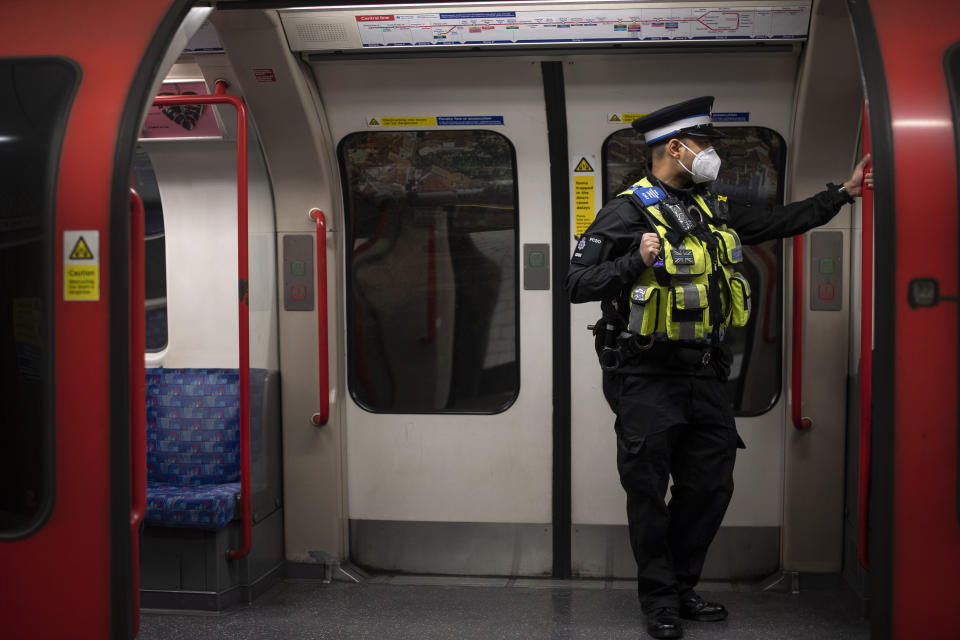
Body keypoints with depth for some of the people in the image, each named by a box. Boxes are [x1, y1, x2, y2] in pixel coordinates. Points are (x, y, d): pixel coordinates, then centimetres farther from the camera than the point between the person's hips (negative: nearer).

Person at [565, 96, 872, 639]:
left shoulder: (716, 209, 12)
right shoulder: (628, 212, -10)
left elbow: (780, 222, 23)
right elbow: (578, 283, -14)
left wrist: (845, 192, 23)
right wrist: (637, 262, -28)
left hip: (705, 376, 7)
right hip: (647, 379, -7)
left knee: (711, 486, 12)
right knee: (650, 493, 3)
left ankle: (682, 587, 28)